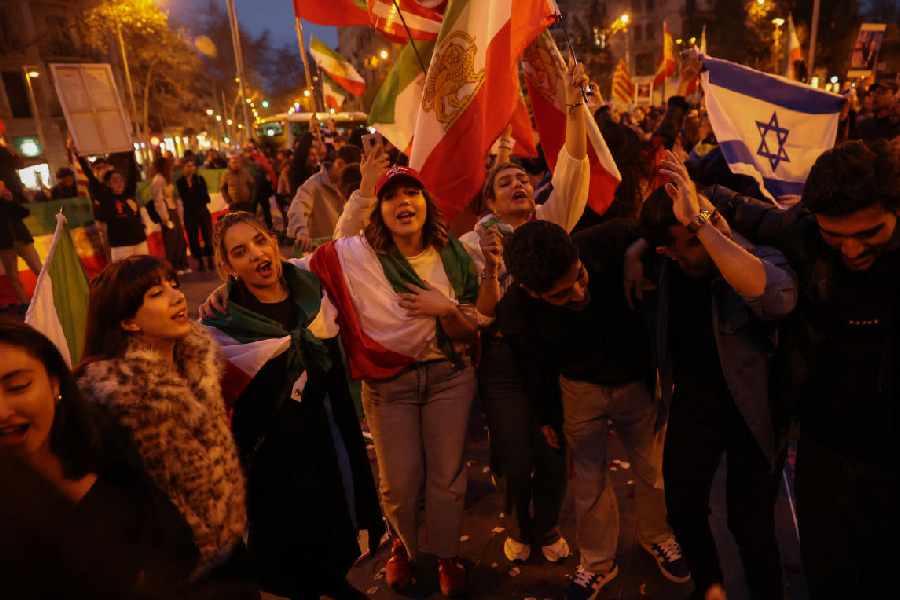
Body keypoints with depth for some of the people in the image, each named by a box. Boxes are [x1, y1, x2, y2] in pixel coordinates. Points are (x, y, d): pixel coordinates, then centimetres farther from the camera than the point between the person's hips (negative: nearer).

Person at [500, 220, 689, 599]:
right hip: (581, 387, 0)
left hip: (639, 378, 1)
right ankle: (597, 563, 36)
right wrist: (549, 418, 4)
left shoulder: (614, 242, -34)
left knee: (653, 468, 15)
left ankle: (655, 536, 46)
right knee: (589, 479, 10)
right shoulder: (515, 313, -28)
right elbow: (536, 371, -8)